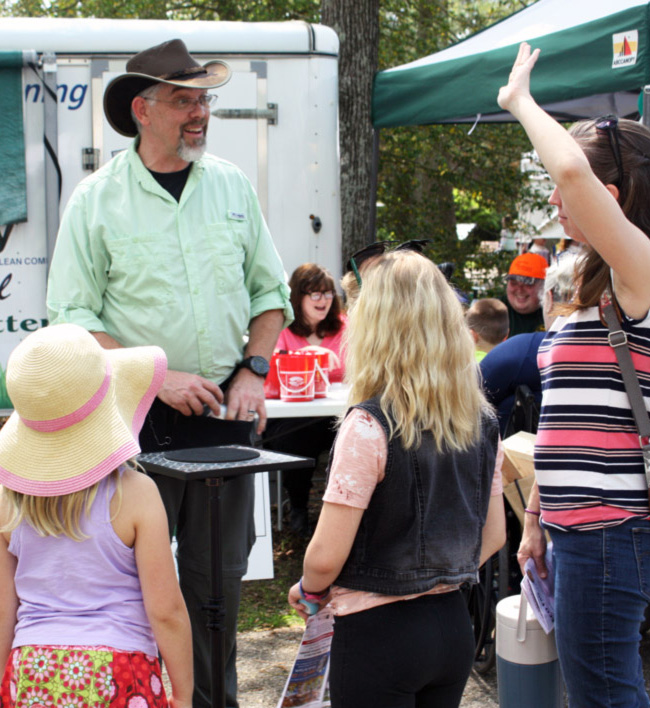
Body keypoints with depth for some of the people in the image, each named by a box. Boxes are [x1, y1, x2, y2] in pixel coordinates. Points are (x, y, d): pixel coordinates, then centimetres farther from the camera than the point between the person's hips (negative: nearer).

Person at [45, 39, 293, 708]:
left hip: (225, 409, 4)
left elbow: (270, 289, 14)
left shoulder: (232, 184, 8)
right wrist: (157, 378, -15)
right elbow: (71, 314, -6)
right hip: (137, 416, -3)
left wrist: (253, 370, -1)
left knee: (219, 576, 10)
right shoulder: (97, 198, -4)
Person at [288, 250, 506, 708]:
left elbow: (326, 555, -18)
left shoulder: (370, 425, -18)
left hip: (379, 632, -6)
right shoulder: (481, 421, 1)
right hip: (454, 625, 6)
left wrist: (309, 591, 1)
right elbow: (494, 535, 10)